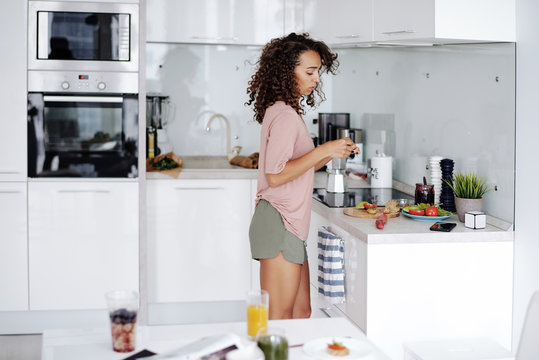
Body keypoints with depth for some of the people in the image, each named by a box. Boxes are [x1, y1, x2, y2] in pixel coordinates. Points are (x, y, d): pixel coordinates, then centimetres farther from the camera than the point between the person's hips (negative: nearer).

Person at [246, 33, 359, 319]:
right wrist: (323, 150, -18)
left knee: (302, 311, 13)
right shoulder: (284, 115, -14)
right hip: (279, 223, -10)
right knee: (279, 318, -3)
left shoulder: (287, 111, 16)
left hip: (289, 223, 10)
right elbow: (275, 175, -21)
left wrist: (330, 154, 8)